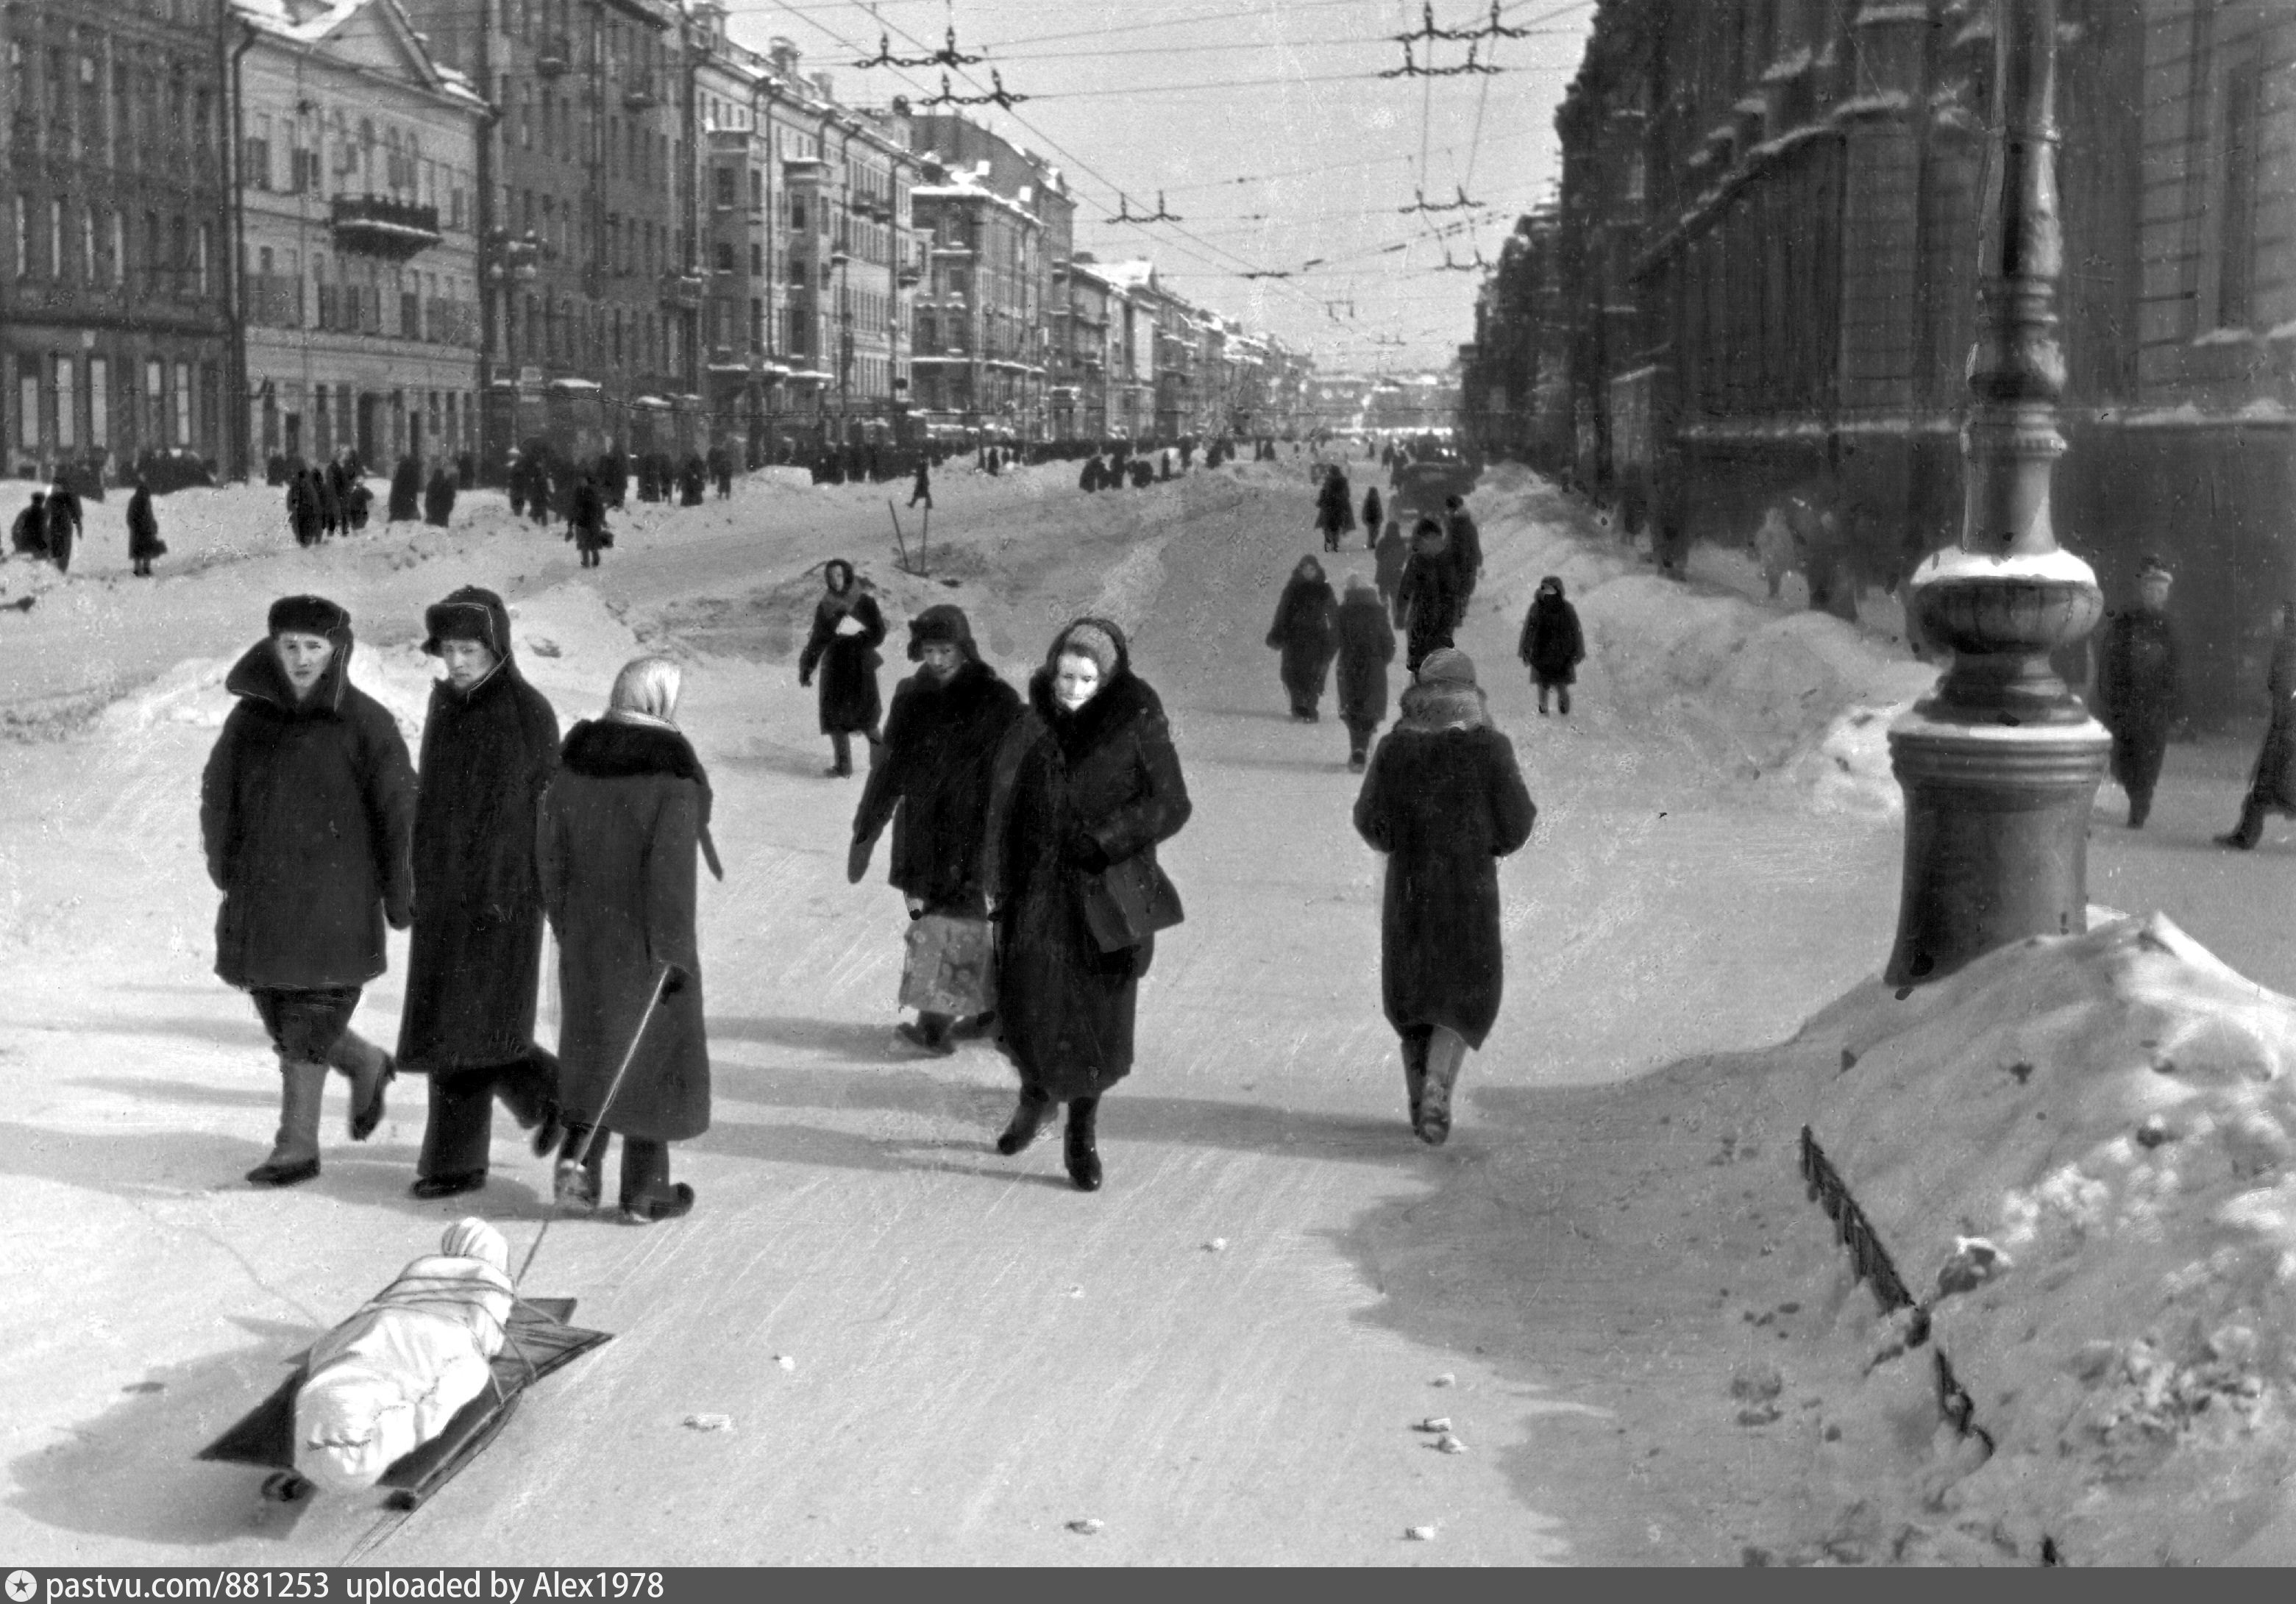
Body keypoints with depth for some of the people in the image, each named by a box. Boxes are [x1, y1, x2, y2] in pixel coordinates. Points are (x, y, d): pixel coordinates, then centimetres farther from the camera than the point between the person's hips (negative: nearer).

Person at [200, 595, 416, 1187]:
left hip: (334, 898, -5)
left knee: (309, 1017, -4)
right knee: (278, 1011, 10)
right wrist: (225, 868, 6)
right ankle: (366, 1063, 36)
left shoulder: (365, 723, -6)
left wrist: (399, 893, -2)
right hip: (262, 892, 5)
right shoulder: (251, 716, 6)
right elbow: (218, 794, 14)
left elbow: (397, 810, -3)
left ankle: (298, 1144, 5)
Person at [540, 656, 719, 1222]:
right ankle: (645, 1191, 13)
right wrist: (677, 944, -11)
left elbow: (551, 851, 7)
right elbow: (670, 868, -19)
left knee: (592, 1046, 20)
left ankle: (578, 1155, 3)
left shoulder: (573, 761, 2)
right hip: (647, 941, -5)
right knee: (654, 1049, 8)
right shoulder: (671, 771, -15)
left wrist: (566, 923, 17)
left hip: (585, 937, 5)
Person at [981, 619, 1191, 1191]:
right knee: (1025, 1010, 4)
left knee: (1100, 1017, 3)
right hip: (1037, 894, 2)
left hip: (1109, 898, -2)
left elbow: (1172, 806, -7)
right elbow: (1003, 807, 7)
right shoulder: (1031, 726, 2)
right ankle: (1036, 1092, 36)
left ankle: (1083, 1130, 22)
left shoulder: (1139, 727, -7)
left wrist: (1104, 838, -18)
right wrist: (998, 886, 4)